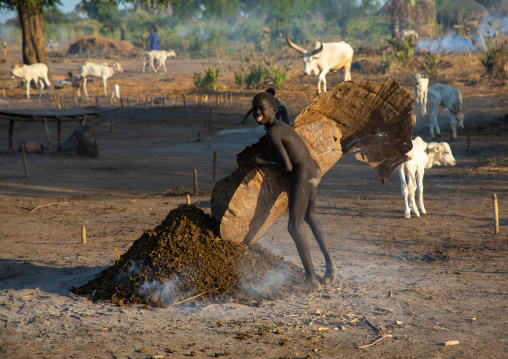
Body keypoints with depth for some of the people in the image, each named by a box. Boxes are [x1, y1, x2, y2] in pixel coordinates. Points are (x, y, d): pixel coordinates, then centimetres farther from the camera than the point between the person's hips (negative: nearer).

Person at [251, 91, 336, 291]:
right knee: (309, 217, 29)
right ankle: (329, 264, 32)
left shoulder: (272, 132, -17)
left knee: (294, 227, -7)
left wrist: (263, 163, -7)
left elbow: (287, 167, -21)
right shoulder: (281, 126, 12)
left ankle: (311, 279, -10)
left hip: (302, 175, -10)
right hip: (314, 171, 10)